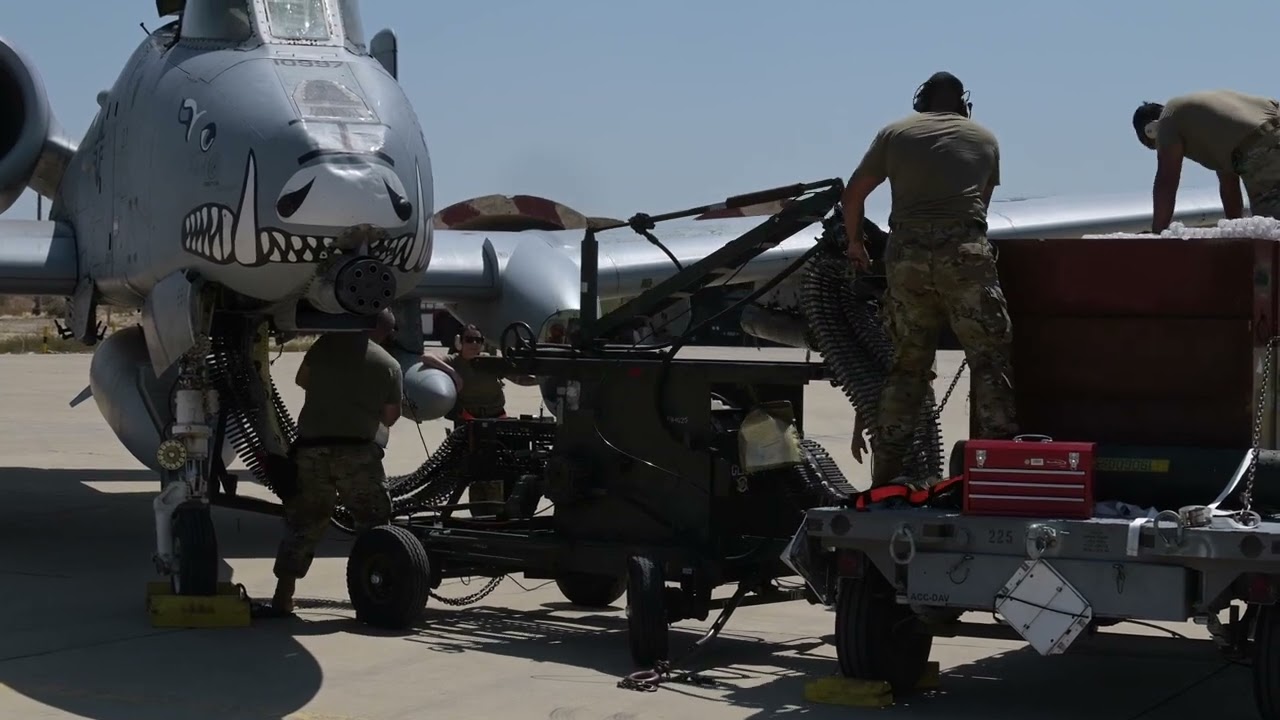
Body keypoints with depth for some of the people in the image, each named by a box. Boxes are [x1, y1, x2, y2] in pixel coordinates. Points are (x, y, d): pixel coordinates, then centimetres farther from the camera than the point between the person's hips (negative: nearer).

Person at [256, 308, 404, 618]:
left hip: (311, 447, 2)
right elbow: (389, 418, 7)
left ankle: (282, 599, 13)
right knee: (374, 524, 8)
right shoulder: (390, 366, 3)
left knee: (302, 525, 12)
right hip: (356, 451, -2)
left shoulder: (329, 344, 6)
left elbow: (302, 379, 20)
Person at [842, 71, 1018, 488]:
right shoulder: (984, 138, 19)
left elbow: (852, 196, 18)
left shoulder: (895, 133, 17)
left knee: (907, 364, 11)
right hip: (965, 251, -2)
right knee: (990, 360, 1)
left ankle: (885, 474, 11)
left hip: (906, 252, 2)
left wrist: (855, 243, 32)